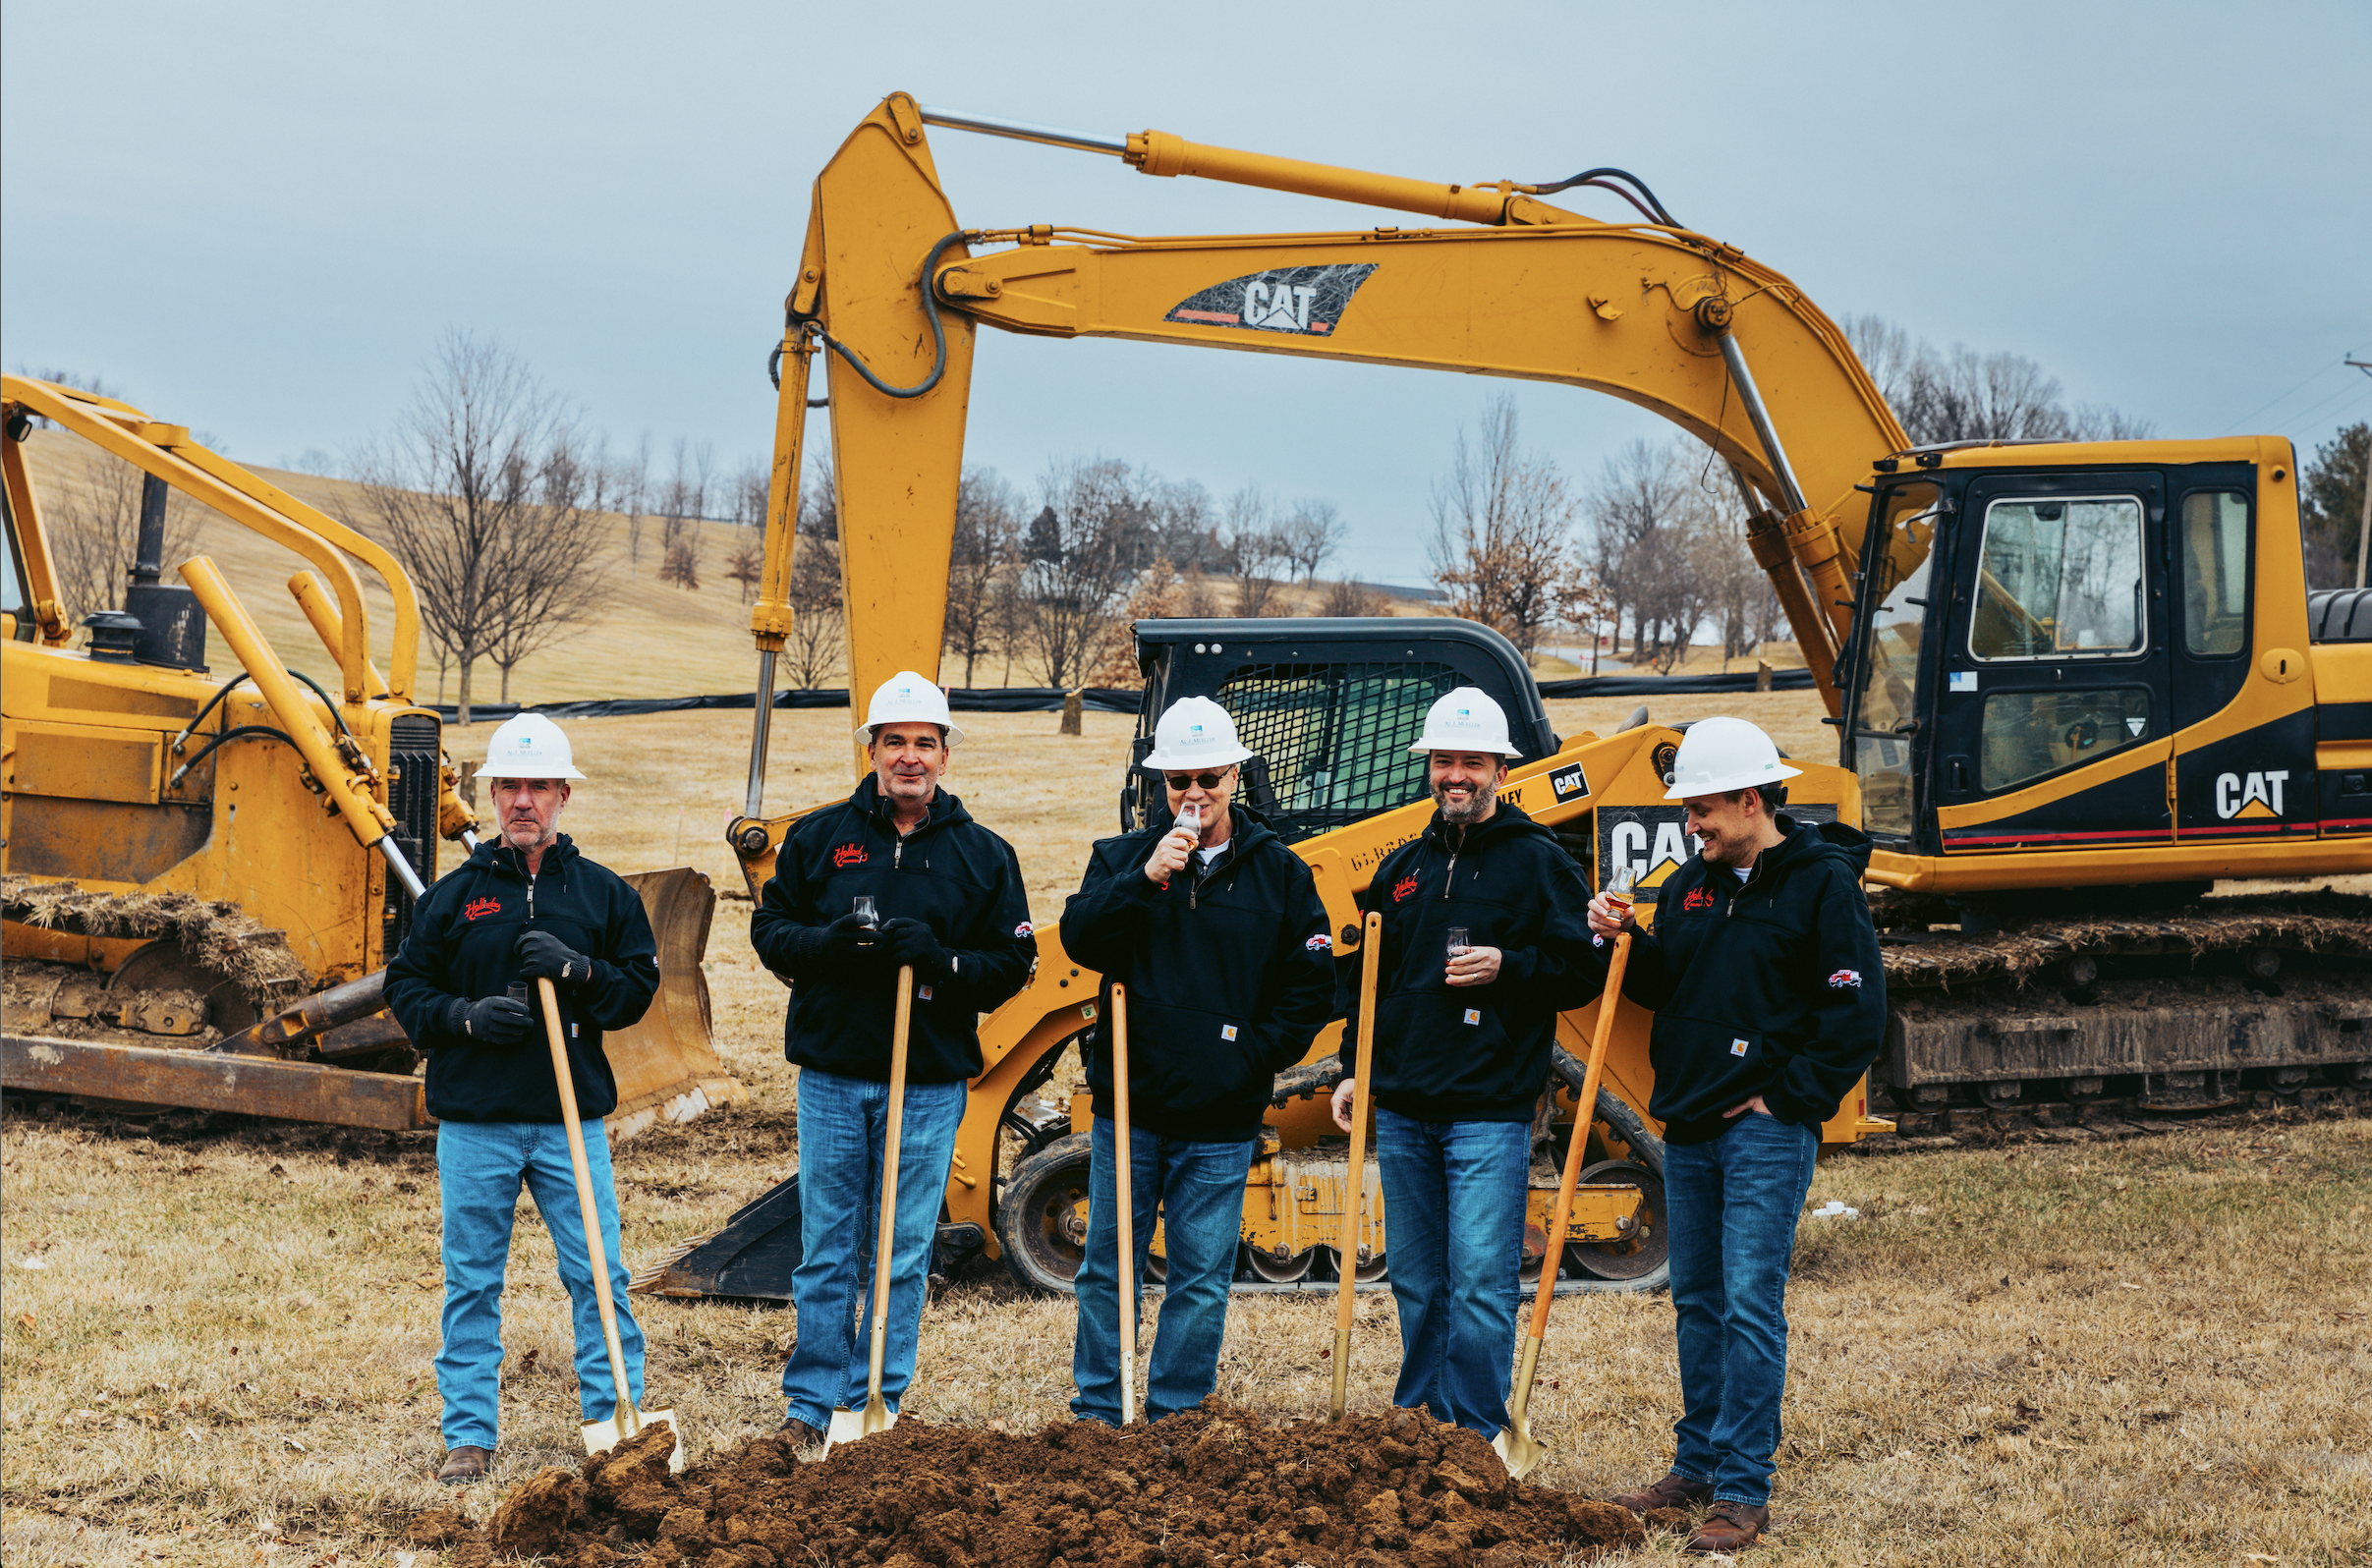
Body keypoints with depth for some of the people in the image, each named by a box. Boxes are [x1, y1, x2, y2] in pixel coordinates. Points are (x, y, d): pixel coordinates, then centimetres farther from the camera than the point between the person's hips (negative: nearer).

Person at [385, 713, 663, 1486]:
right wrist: (466, 1017, -10)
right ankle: (469, 1435, 14)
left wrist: (576, 970, -12)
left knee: (598, 1275, -1)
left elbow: (639, 986, 6)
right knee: (471, 1282, 6)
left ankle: (617, 1419, 9)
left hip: (571, 1118, 0)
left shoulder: (601, 892, 7)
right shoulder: (455, 894, 6)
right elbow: (406, 988, 8)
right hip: (474, 1123, 0)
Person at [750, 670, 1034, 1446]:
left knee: (904, 1253, 4)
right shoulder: (819, 836, 6)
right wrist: (830, 942, -13)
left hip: (929, 1081, 0)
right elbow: (769, 931, 7)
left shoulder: (983, 855, 5)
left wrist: (944, 961, -16)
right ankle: (810, 1402, 14)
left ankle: (877, 1403, 14)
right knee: (826, 1248, 5)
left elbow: (1012, 964, 4)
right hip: (832, 1072, 0)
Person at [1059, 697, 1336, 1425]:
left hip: (1221, 1122, -1)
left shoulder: (1280, 873, 3)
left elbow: (1310, 989, 4)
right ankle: (1096, 1413, 19)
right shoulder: (1123, 856, 5)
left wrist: (1253, 1057, -6)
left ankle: (1175, 1422, 14)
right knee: (1107, 1268, 8)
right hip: (1129, 1106, 1)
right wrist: (1144, 880, -22)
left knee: (1201, 1281, 3)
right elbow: (1079, 938, -11)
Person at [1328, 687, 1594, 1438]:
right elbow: (1366, 977, 22)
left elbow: (1582, 972, -4)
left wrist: (1507, 967, -18)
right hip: (1401, 1112, 5)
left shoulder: (1537, 863, -1)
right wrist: (1354, 1069, 14)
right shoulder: (1403, 868, 15)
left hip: (1489, 1114, -5)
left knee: (1480, 1285, -8)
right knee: (1417, 1284, 12)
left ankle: (1478, 1441, -1)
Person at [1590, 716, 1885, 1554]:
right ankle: (1698, 1463, 24)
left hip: (1765, 1132, -7)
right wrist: (1628, 943, 0)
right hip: (1689, 1125, 7)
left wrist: (1786, 1098, -12)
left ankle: (1743, 1491, -5)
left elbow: (1857, 1015, -12)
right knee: (1697, 1303, 14)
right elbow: (1665, 990, 19)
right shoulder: (1693, 882, 12)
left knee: (1750, 1307, -8)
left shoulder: (1823, 883, -9)